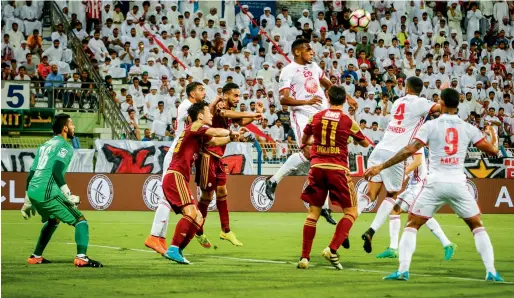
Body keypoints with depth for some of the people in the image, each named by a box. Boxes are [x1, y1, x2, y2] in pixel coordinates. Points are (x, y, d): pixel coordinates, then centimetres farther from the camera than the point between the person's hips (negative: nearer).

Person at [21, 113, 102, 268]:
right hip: (47, 193, -9)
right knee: (80, 220, -5)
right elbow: (57, 171, -17)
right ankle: (81, 258, -20)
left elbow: (31, 173, 23)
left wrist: (28, 201, 28)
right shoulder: (65, 146, -2)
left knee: (53, 220, 33)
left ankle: (36, 256, 34)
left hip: (33, 191, 9)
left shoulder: (45, 145, 23)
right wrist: (68, 195, -18)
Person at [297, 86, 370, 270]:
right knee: (351, 212, 7)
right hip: (338, 168, -3)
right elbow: (365, 143, 13)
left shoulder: (316, 117, 4)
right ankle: (332, 249, -11)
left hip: (317, 166, 3)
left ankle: (304, 257, 6)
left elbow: (304, 140, 20)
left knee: (313, 212, 11)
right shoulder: (348, 122, -2)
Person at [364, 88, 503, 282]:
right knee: (477, 225, 17)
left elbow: (409, 150, -9)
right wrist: (493, 136, 31)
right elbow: (493, 151, 7)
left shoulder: (431, 126, -2)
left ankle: (403, 270, -3)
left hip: (436, 184, -2)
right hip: (458, 184, 2)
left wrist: (380, 167, -5)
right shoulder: (468, 128, 4)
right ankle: (491, 271, 7)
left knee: (412, 224, 11)